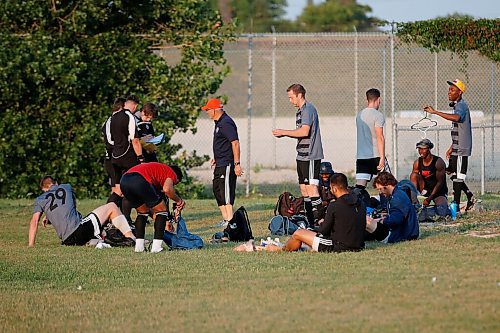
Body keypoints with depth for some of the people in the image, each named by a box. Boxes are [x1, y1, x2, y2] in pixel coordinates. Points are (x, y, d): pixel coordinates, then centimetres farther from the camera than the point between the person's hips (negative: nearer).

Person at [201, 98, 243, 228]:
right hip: (220, 164, 11)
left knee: (226, 192, -12)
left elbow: (235, 143, -22)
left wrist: (237, 164, -25)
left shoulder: (226, 123, -17)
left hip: (227, 164, -11)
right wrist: (216, 158, 30)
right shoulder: (219, 123, 15)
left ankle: (230, 220, -13)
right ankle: (225, 218, 18)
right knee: (217, 190, 13)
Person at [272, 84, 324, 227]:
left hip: (310, 156, -10)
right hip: (302, 156, 10)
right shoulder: (301, 110, 18)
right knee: (304, 188, 10)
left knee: (312, 188, -13)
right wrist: (283, 134, 11)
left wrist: (284, 132, -14)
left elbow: (304, 131, -23)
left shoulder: (308, 109, -13)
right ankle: (310, 221, 12)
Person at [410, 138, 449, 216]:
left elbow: (440, 182, -18)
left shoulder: (438, 162, -16)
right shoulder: (418, 162, -2)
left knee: (441, 213, -32)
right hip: (425, 190, 5)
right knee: (414, 175, -20)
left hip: (439, 192, -5)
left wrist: (429, 198, -24)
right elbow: (412, 180, 1)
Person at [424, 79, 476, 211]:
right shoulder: (457, 105, 18)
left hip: (461, 148, -10)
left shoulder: (461, 105, -14)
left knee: (457, 176, -7)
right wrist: (451, 148, 25)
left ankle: (456, 205, -4)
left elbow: (456, 118, -39)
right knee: (454, 174, 15)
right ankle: (470, 196, 21)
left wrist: (435, 112, -40)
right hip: (457, 149, 10)